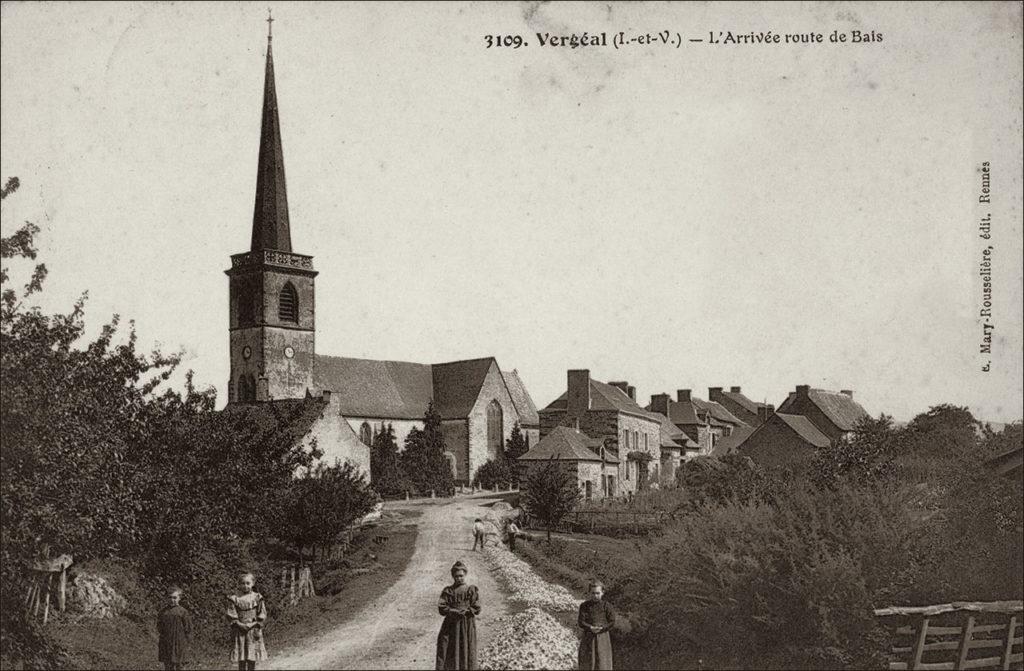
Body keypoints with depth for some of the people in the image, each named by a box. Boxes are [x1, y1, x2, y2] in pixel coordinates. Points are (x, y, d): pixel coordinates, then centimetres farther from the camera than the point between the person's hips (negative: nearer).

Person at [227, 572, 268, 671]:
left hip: (253, 629, 0)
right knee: (241, 658, 1)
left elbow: (262, 615, 1)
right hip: (240, 630, 0)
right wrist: (239, 624, -12)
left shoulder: (257, 598, 1)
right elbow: (231, 616, 0)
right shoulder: (235, 599, 2)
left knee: (252, 657, 1)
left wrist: (258, 628, -8)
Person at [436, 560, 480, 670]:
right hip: (451, 625, 1)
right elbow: (441, 608, -5)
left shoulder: (472, 590, 2)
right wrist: (457, 612, -13)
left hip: (467, 626, -1)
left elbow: (476, 609, -5)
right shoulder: (448, 591, 5)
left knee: (467, 653, -1)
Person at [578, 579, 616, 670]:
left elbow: (612, 622, -4)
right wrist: (590, 628, -24)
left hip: (603, 638, 0)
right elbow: (581, 622, -6)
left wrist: (601, 629, -18)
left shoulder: (606, 606, 0)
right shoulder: (584, 606, 1)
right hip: (588, 638, 0)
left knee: (602, 663, -1)